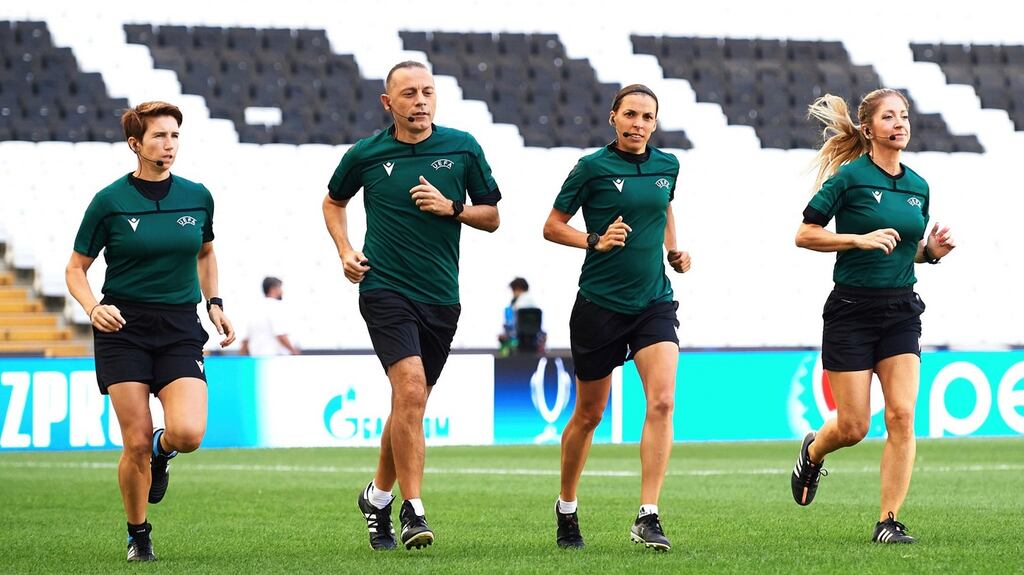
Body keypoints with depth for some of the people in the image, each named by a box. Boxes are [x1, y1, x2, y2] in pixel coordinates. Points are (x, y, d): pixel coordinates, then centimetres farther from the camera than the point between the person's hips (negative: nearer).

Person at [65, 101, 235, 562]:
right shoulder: (109, 202, -5)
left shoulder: (197, 198, 4)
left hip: (180, 329, 2)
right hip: (124, 329, -2)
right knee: (136, 443, -8)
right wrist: (93, 307, -15)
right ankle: (138, 534, 16)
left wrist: (214, 304, 11)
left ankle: (161, 452, 19)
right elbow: (76, 269, 3)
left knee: (188, 433, -19)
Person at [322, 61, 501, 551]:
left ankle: (378, 495, 32)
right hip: (385, 290, -3)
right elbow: (334, 202, 19)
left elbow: (491, 216, 8)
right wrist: (345, 250, 4)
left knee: (411, 403, 11)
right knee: (410, 388, -21)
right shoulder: (366, 155, 0)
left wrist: (452, 207, -10)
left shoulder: (462, 148, 2)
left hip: (441, 295, 3)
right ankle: (413, 509, -17)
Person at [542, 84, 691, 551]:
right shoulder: (593, 167, -7)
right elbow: (552, 226, -2)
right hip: (600, 303, -3)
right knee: (589, 414, 9)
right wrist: (596, 241, -17)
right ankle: (566, 508, 32)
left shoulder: (667, 166, 5)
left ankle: (647, 517, -17)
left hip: (654, 302, 3)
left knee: (662, 402, -17)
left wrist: (673, 251, 12)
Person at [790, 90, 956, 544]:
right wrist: (860, 239, -18)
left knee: (902, 415, -10)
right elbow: (805, 234, -7)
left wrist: (931, 251, 0)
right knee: (853, 426, -2)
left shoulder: (918, 186, 10)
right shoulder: (850, 177, -8)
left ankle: (889, 521, -4)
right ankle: (813, 451, 34)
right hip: (852, 308, -4)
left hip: (901, 310, 4)